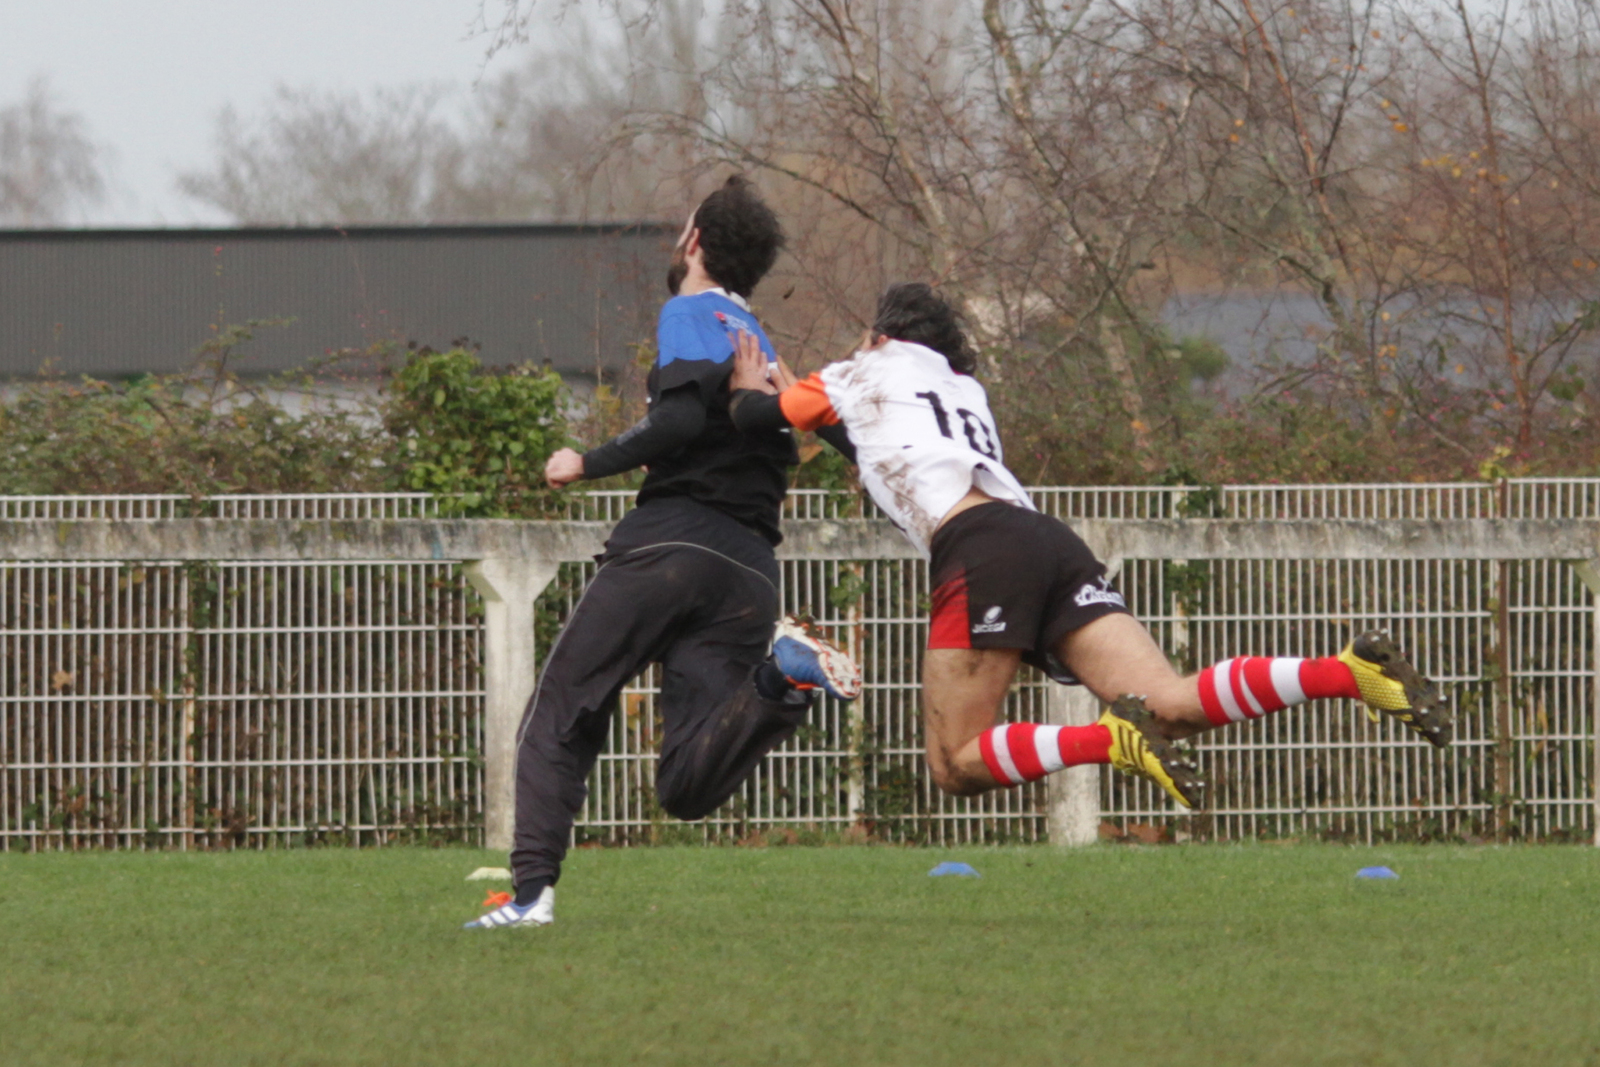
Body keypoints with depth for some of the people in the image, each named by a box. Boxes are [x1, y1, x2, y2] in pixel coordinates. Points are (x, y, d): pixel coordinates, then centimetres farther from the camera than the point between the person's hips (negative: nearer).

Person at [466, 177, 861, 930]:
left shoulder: (690, 314, 4)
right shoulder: (762, 349, 29)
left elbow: (685, 418, -12)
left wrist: (590, 464, -3)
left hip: (671, 543, -6)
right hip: (751, 573, 6)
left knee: (557, 722, 3)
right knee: (687, 788, -6)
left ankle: (532, 888, -10)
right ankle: (780, 681, -28)